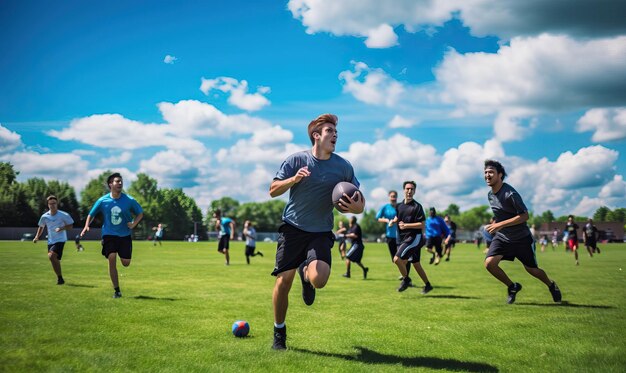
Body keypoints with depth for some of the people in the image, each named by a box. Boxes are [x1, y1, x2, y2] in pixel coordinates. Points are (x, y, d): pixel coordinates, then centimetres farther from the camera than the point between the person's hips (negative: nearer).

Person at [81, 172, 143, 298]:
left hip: (125, 235, 1)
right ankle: (117, 290, -5)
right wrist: (86, 226, -9)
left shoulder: (129, 200, -7)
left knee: (126, 263, -1)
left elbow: (140, 213, 6)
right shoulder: (102, 201, -6)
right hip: (109, 235, 0)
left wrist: (134, 223, -12)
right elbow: (91, 214, 8)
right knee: (111, 259, -16)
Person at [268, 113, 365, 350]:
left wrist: (358, 207, -14)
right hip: (292, 227, 0)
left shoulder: (343, 167, 2)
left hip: (321, 232, 1)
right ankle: (279, 332, 18)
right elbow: (273, 191, -1)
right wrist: (294, 179, -20)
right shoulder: (296, 160, -2)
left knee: (318, 280, -22)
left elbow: (359, 199, 11)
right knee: (283, 281, -4)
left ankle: (305, 272, 18)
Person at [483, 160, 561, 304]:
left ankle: (551, 285, 42)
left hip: (521, 238, -5)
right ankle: (512, 287, 7)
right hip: (501, 237, 5)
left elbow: (524, 216, -25)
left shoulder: (510, 194, -23)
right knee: (489, 263, -17)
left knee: (531, 269, 8)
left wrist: (500, 225, -31)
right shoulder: (490, 195, 1)